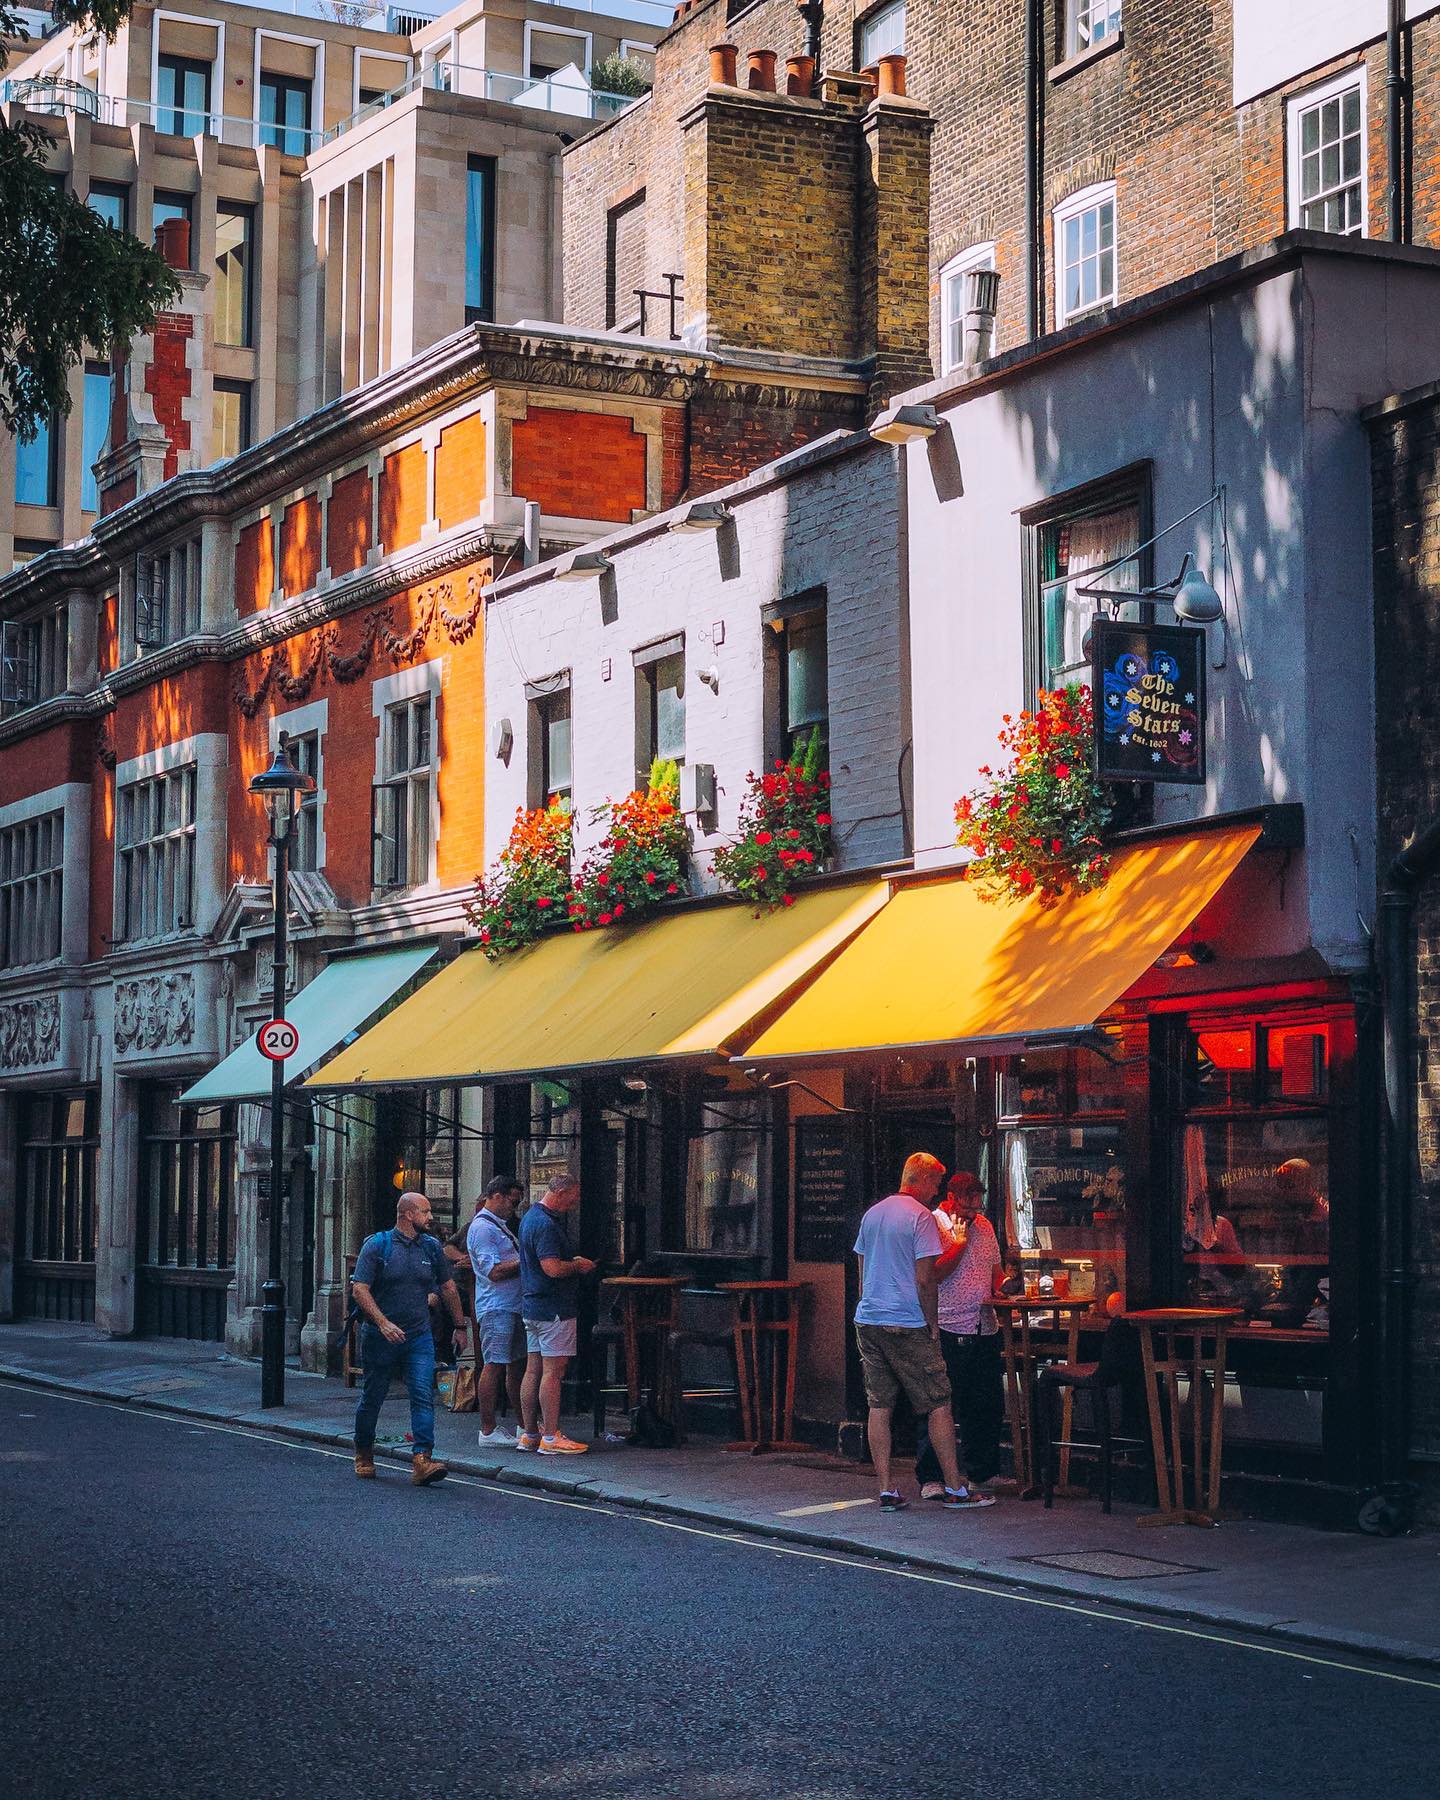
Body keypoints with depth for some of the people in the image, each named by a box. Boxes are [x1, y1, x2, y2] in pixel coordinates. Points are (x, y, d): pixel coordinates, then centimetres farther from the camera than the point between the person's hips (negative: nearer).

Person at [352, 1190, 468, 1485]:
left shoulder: (431, 1247, 8)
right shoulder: (377, 1245, -7)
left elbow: (447, 1287, 19)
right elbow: (359, 1289, -12)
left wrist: (460, 1325, 20)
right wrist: (383, 1323, -22)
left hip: (419, 1337, 3)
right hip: (380, 1337, -3)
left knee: (423, 1396, -13)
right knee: (372, 1398, 9)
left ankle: (422, 1461, -19)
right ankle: (364, 1456, 29)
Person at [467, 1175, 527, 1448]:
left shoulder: (500, 1225, 20)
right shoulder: (482, 1227, -13)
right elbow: (495, 1272, -19)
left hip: (513, 1306, 10)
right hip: (496, 1308, -10)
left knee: (516, 1364, 12)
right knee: (493, 1365, -7)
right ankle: (488, 1431, -5)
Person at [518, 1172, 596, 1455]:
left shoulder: (530, 1217, 16)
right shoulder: (546, 1224, -18)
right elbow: (553, 1268, -26)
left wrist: (573, 1261, 18)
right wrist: (579, 1265, -9)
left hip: (532, 1305, 10)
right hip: (554, 1308, -10)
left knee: (533, 1370, 12)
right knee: (552, 1372, -7)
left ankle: (528, 1434, 16)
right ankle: (551, 1438, -6)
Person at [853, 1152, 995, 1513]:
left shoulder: (872, 1214, 13)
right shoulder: (921, 1217, -10)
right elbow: (924, 1280, -13)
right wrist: (932, 1323, -4)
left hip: (868, 1321, 7)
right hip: (906, 1325, -7)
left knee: (879, 1406, 6)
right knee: (938, 1405, 1)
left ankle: (886, 1491, 4)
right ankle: (955, 1489, 2)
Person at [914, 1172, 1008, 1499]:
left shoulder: (984, 1226, 15)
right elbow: (935, 1274, -17)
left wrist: (1001, 1288, 5)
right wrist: (960, 1241, -12)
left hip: (985, 1328, 7)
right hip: (950, 1333, -7)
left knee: (989, 1407, 11)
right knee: (943, 1407, -5)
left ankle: (983, 1472, 22)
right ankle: (930, 1478, 2)